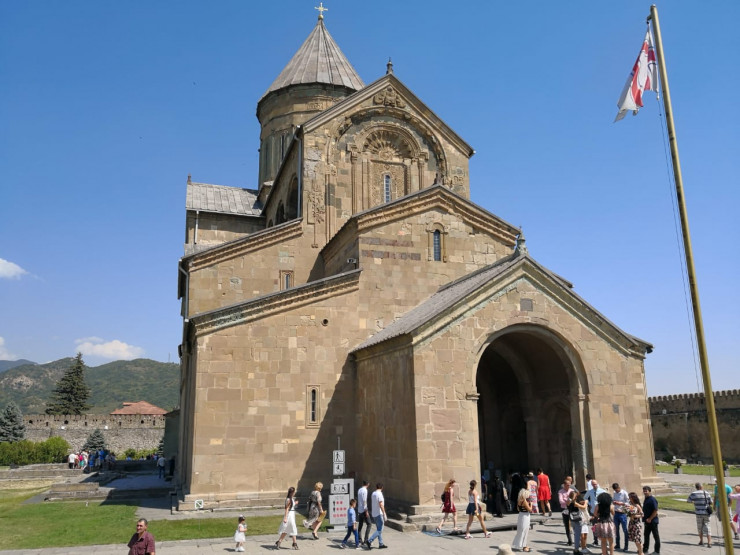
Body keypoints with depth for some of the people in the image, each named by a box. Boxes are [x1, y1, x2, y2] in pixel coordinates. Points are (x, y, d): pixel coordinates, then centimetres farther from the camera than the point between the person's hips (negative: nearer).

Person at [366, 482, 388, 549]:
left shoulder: (373, 493, 8)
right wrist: (384, 514, -20)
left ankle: (381, 544, 17)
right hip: (379, 514, -9)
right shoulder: (379, 494, -17)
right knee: (379, 530, -5)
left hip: (374, 514, 9)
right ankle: (369, 541, -12)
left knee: (379, 529, 14)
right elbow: (381, 505, -22)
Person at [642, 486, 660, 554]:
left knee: (656, 536, 3)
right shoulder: (646, 499, 10)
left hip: (652, 521, -9)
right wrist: (643, 514, 11)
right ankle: (645, 548, 23)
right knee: (646, 534, 14)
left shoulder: (653, 500, -17)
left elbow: (655, 511, -21)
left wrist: (650, 519, -20)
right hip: (647, 521, 9)